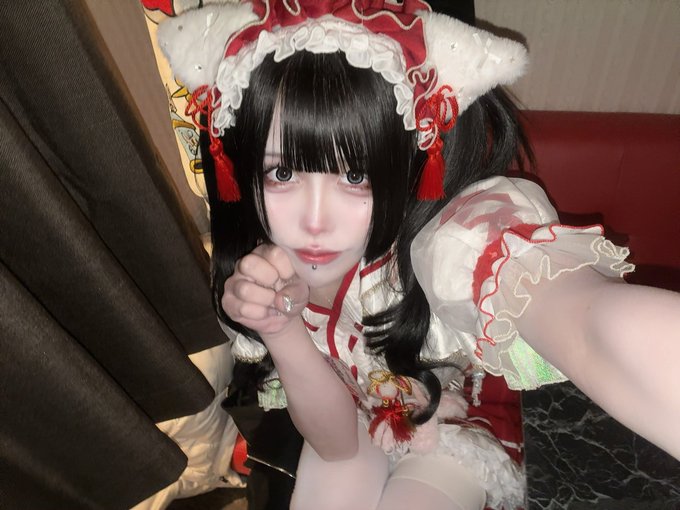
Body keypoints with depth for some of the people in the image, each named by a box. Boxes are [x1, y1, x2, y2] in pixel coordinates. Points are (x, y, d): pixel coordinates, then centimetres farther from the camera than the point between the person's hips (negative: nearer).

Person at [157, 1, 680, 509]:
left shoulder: (470, 233, -37)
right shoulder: (263, 262, -24)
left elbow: (599, 335, -57)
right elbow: (336, 440, -20)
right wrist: (282, 329, -38)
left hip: (459, 425, -1)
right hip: (353, 424, 2)